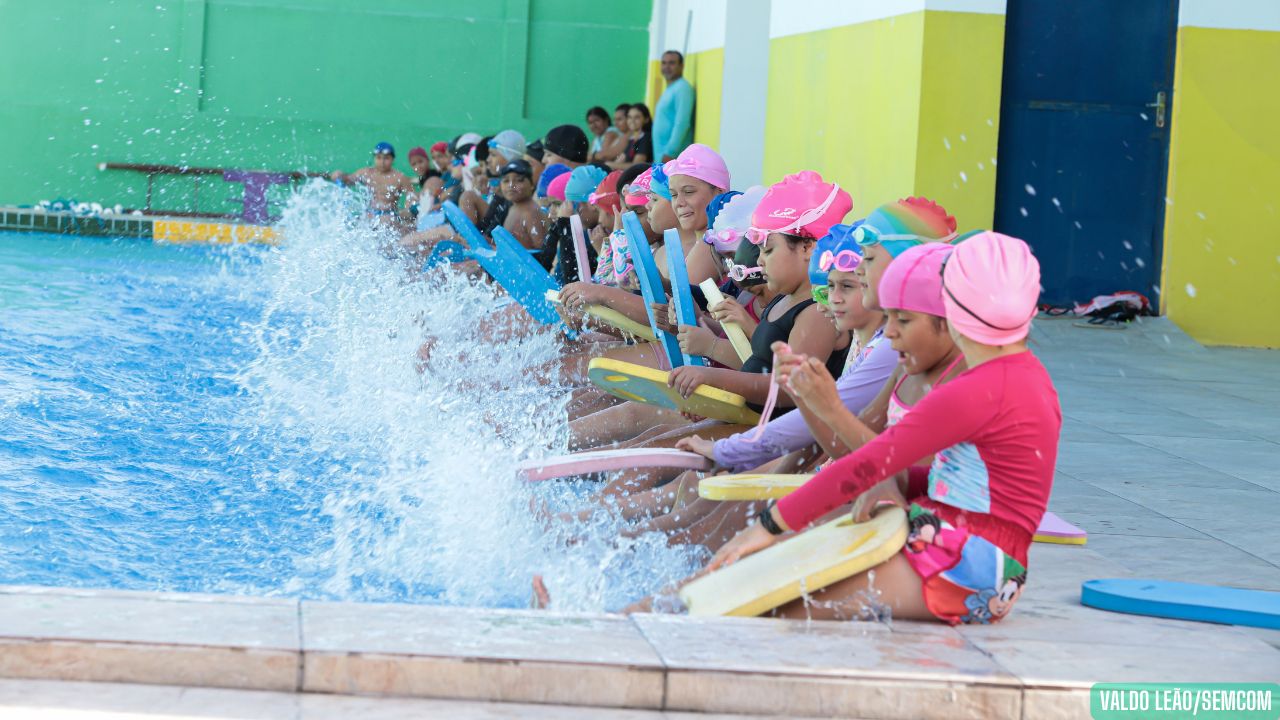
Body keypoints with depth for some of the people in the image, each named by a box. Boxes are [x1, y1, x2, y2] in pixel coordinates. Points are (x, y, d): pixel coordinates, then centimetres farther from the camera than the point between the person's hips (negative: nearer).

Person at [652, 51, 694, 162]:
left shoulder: (682, 88, -8)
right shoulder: (669, 90, 22)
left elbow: (682, 124, -18)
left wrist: (670, 152, -23)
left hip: (674, 157, -10)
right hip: (661, 157, 10)